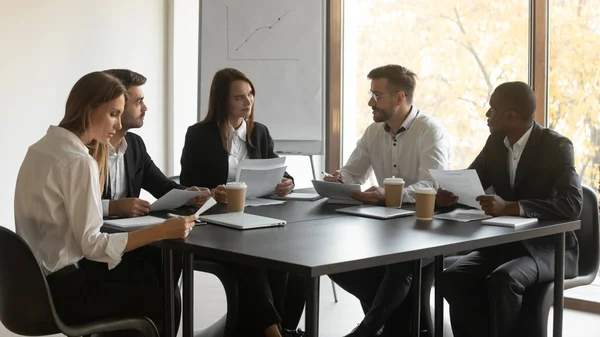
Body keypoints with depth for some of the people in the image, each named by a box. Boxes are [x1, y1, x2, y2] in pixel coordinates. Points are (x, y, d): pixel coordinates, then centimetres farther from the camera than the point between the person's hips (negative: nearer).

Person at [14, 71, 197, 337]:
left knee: (153, 270, 16)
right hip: (61, 288, -9)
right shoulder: (78, 161, -21)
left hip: (39, 276, 9)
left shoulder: (42, 146, 7)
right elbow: (92, 244, -22)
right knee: (158, 295, 8)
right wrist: (162, 231, -23)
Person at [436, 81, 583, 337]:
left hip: (548, 247, -6)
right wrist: (449, 194, -16)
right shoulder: (496, 142, 5)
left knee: (502, 280, -36)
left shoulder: (557, 146, -14)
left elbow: (572, 204, -27)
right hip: (503, 243, 6)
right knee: (452, 278, -22)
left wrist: (509, 207, -37)